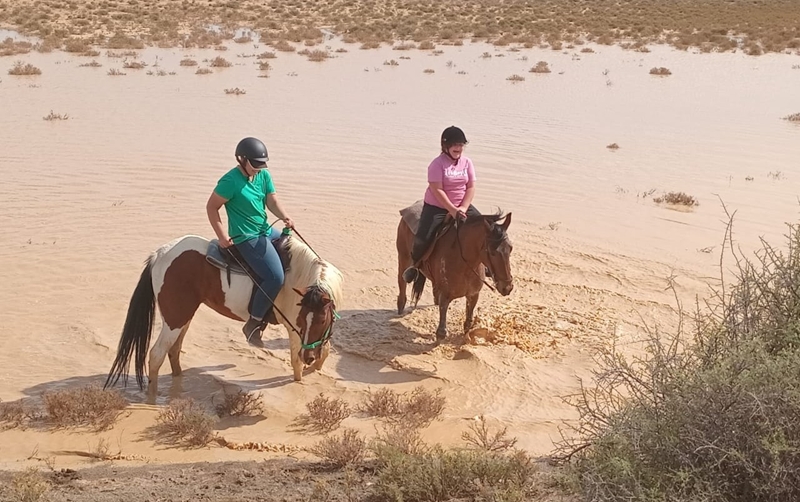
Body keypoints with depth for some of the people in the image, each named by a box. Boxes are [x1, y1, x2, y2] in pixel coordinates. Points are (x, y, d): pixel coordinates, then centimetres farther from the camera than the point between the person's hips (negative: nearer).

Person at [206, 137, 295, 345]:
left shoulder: (264, 175, 4)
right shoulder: (230, 181, -17)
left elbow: (272, 201, 4)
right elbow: (211, 207, -11)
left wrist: (285, 217, -16)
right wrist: (222, 235, -17)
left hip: (266, 230, 9)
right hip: (247, 238, -9)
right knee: (275, 277, -22)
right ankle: (253, 323, -8)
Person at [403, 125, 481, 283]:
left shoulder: (467, 162, 0)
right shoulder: (437, 164, -15)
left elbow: (471, 187, 0)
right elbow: (437, 190, -20)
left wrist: (463, 208, -14)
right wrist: (452, 210, -25)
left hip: (462, 206, 5)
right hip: (436, 206, -5)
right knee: (423, 237, -23)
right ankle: (414, 264, 5)